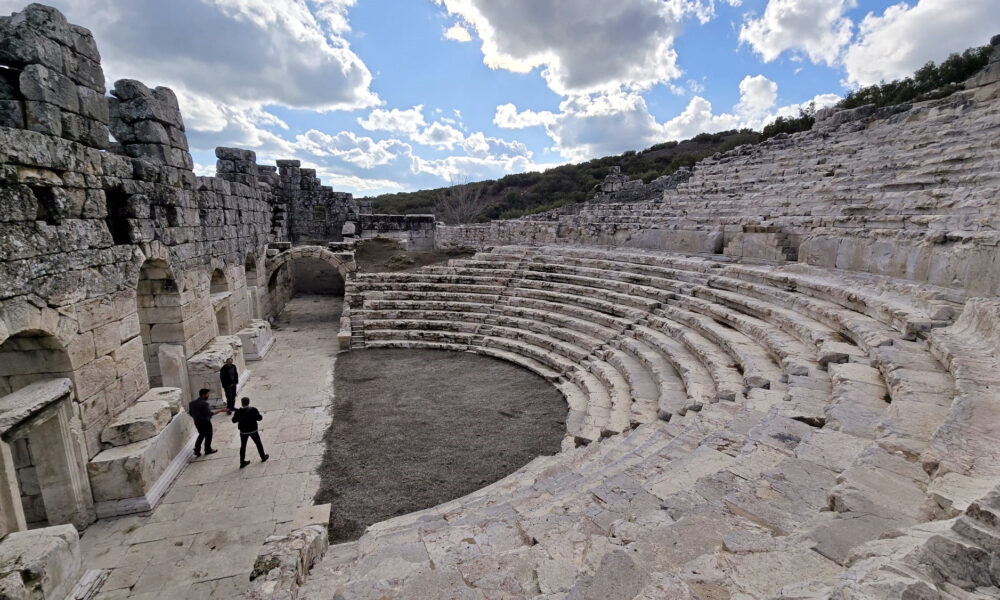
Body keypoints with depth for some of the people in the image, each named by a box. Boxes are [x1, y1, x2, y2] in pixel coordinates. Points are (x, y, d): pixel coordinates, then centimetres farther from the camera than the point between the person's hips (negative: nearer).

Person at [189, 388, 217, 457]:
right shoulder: (204, 403, -25)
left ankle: (197, 450, 22)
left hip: (197, 422, 8)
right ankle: (208, 450, 23)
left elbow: (190, 412, 7)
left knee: (201, 435, 25)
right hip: (205, 422, -7)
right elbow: (209, 413, -25)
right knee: (208, 436, 12)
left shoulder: (192, 402, 0)